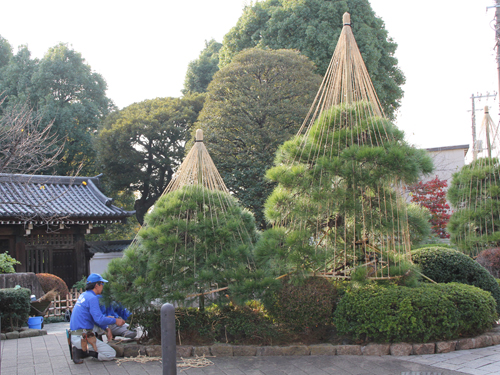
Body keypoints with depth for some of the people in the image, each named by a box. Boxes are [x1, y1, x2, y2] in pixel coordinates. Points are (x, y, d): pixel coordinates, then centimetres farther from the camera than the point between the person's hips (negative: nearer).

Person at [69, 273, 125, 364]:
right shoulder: (92, 298, -14)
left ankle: (80, 349, 6)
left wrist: (107, 329, 15)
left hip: (74, 336, 9)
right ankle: (82, 352, -10)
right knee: (111, 354, -6)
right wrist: (115, 321, -6)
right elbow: (99, 320, -21)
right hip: (82, 338, -9)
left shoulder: (83, 295, 15)